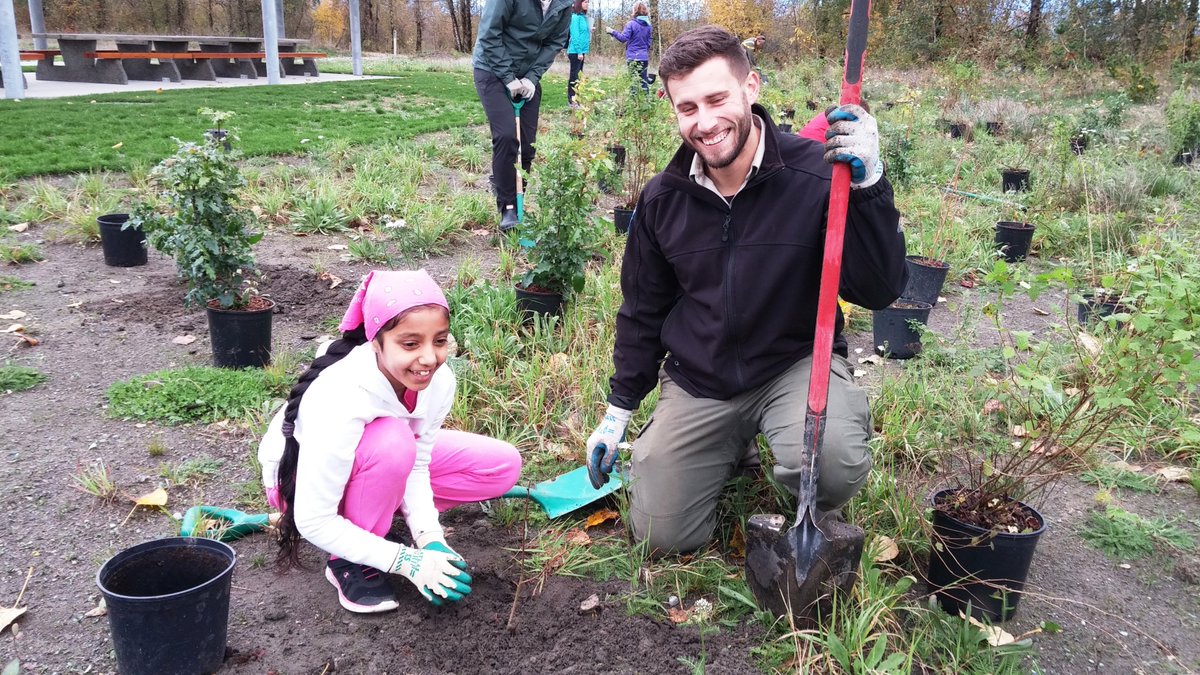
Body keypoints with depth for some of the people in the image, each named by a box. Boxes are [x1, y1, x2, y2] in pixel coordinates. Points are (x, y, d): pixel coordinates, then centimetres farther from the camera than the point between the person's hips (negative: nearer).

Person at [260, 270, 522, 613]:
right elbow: (313, 521, -33)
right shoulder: (341, 398, -39)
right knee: (393, 441, -38)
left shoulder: (439, 380, -23)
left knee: (503, 466, -7)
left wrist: (430, 540, -28)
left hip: (380, 464, 6)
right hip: (301, 476, -6)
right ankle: (350, 562, -15)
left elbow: (417, 466, -12)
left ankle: (374, 507, 3)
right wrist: (406, 560, -35)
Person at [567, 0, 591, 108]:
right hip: (576, 51, -9)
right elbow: (575, 35, -17)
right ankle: (571, 100, -1)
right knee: (574, 75, -5)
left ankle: (574, 98, 18)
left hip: (581, 51, 9)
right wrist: (579, 51, -19)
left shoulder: (583, 17, 13)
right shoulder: (575, 17, -13)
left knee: (577, 75, 12)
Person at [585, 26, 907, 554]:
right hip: (697, 382, 4)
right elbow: (643, 312, 9)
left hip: (796, 364, -3)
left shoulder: (818, 174, -17)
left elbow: (879, 291, -20)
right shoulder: (661, 199, -3)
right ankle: (734, 447, 30)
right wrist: (618, 409, 11)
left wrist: (868, 185, -33)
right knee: (662, 535, 1)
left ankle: (821, 519, 4)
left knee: (832, 460, -36)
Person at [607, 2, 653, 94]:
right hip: (644, 57, 5)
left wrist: (613, 32, -2)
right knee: (644, 80, 8)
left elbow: (623, 38, -13)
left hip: (633, 57, -4)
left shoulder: (631, 24, -9)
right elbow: (648, 43, 14)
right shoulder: (648, 26, 9)